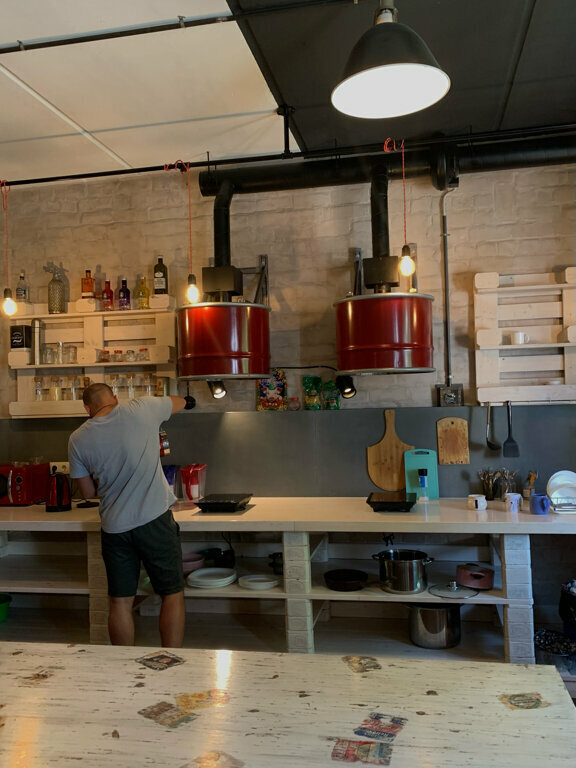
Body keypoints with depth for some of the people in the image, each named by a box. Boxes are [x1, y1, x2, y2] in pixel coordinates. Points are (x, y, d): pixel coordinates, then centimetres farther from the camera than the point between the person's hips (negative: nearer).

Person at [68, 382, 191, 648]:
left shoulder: (77, 439, 1)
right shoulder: (141, 409, -5)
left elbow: (88, 492, 9)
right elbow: (180, 402, 15)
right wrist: (187, 400, 37)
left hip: (114, 526, 3)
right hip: (155, 519, -2)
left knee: (120, 602, 14)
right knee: (173, 595, 9)